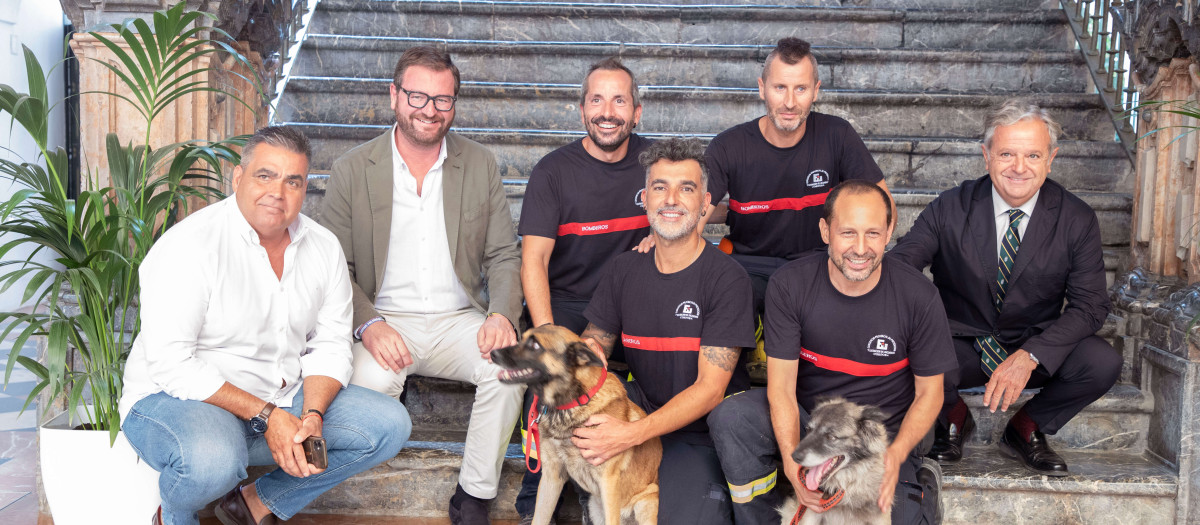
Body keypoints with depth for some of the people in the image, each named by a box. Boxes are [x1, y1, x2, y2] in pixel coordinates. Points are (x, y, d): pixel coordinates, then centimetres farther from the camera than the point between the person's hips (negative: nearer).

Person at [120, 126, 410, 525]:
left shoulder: (323, 248, 1)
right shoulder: (189, 246, -17)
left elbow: (330, 345, 3)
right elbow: (172, 362, -22)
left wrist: (312, 416, -16)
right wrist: (266, 416, -25)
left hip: (283, 399, 6)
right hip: (177, 398, -6)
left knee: (390, 424, -8)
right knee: (212, 460, -39)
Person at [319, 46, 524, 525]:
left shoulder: (480, 165, 6)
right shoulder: (351, 170, 1)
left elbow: (503, 256, 7)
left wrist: (502, 314, -13)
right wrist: (369, 324, -19)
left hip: (460, 319, 2)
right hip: (385, 320, -1)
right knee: (370, 381, -34)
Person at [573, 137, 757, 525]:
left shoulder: (727, 279, -12)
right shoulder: (623, 270, 4)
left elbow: (710, 389, -16)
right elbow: (596, 339, 10)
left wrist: (633, 434, -28)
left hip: (700, 432, -4)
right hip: (642, 408, 4)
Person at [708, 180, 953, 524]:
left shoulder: (919, 297, -13)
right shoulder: (789, 285, -13)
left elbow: (929, 391, -2)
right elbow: (781, 388, -13)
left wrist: (896, 454, -21)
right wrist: (791, 463, -30)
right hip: (806, 417, 1)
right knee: (730, 417, -27)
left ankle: (920, 489, 11)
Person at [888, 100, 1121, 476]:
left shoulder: (1077, 220, -7)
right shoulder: (950, 209, -9)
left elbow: (1090, 305, -9)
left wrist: (1028, 356, -25)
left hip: (1038, 350, 2)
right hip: (960, 349, -1)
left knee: (1103, 363, -27)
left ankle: (1025, 429, 5)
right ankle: (953, 417, 6)